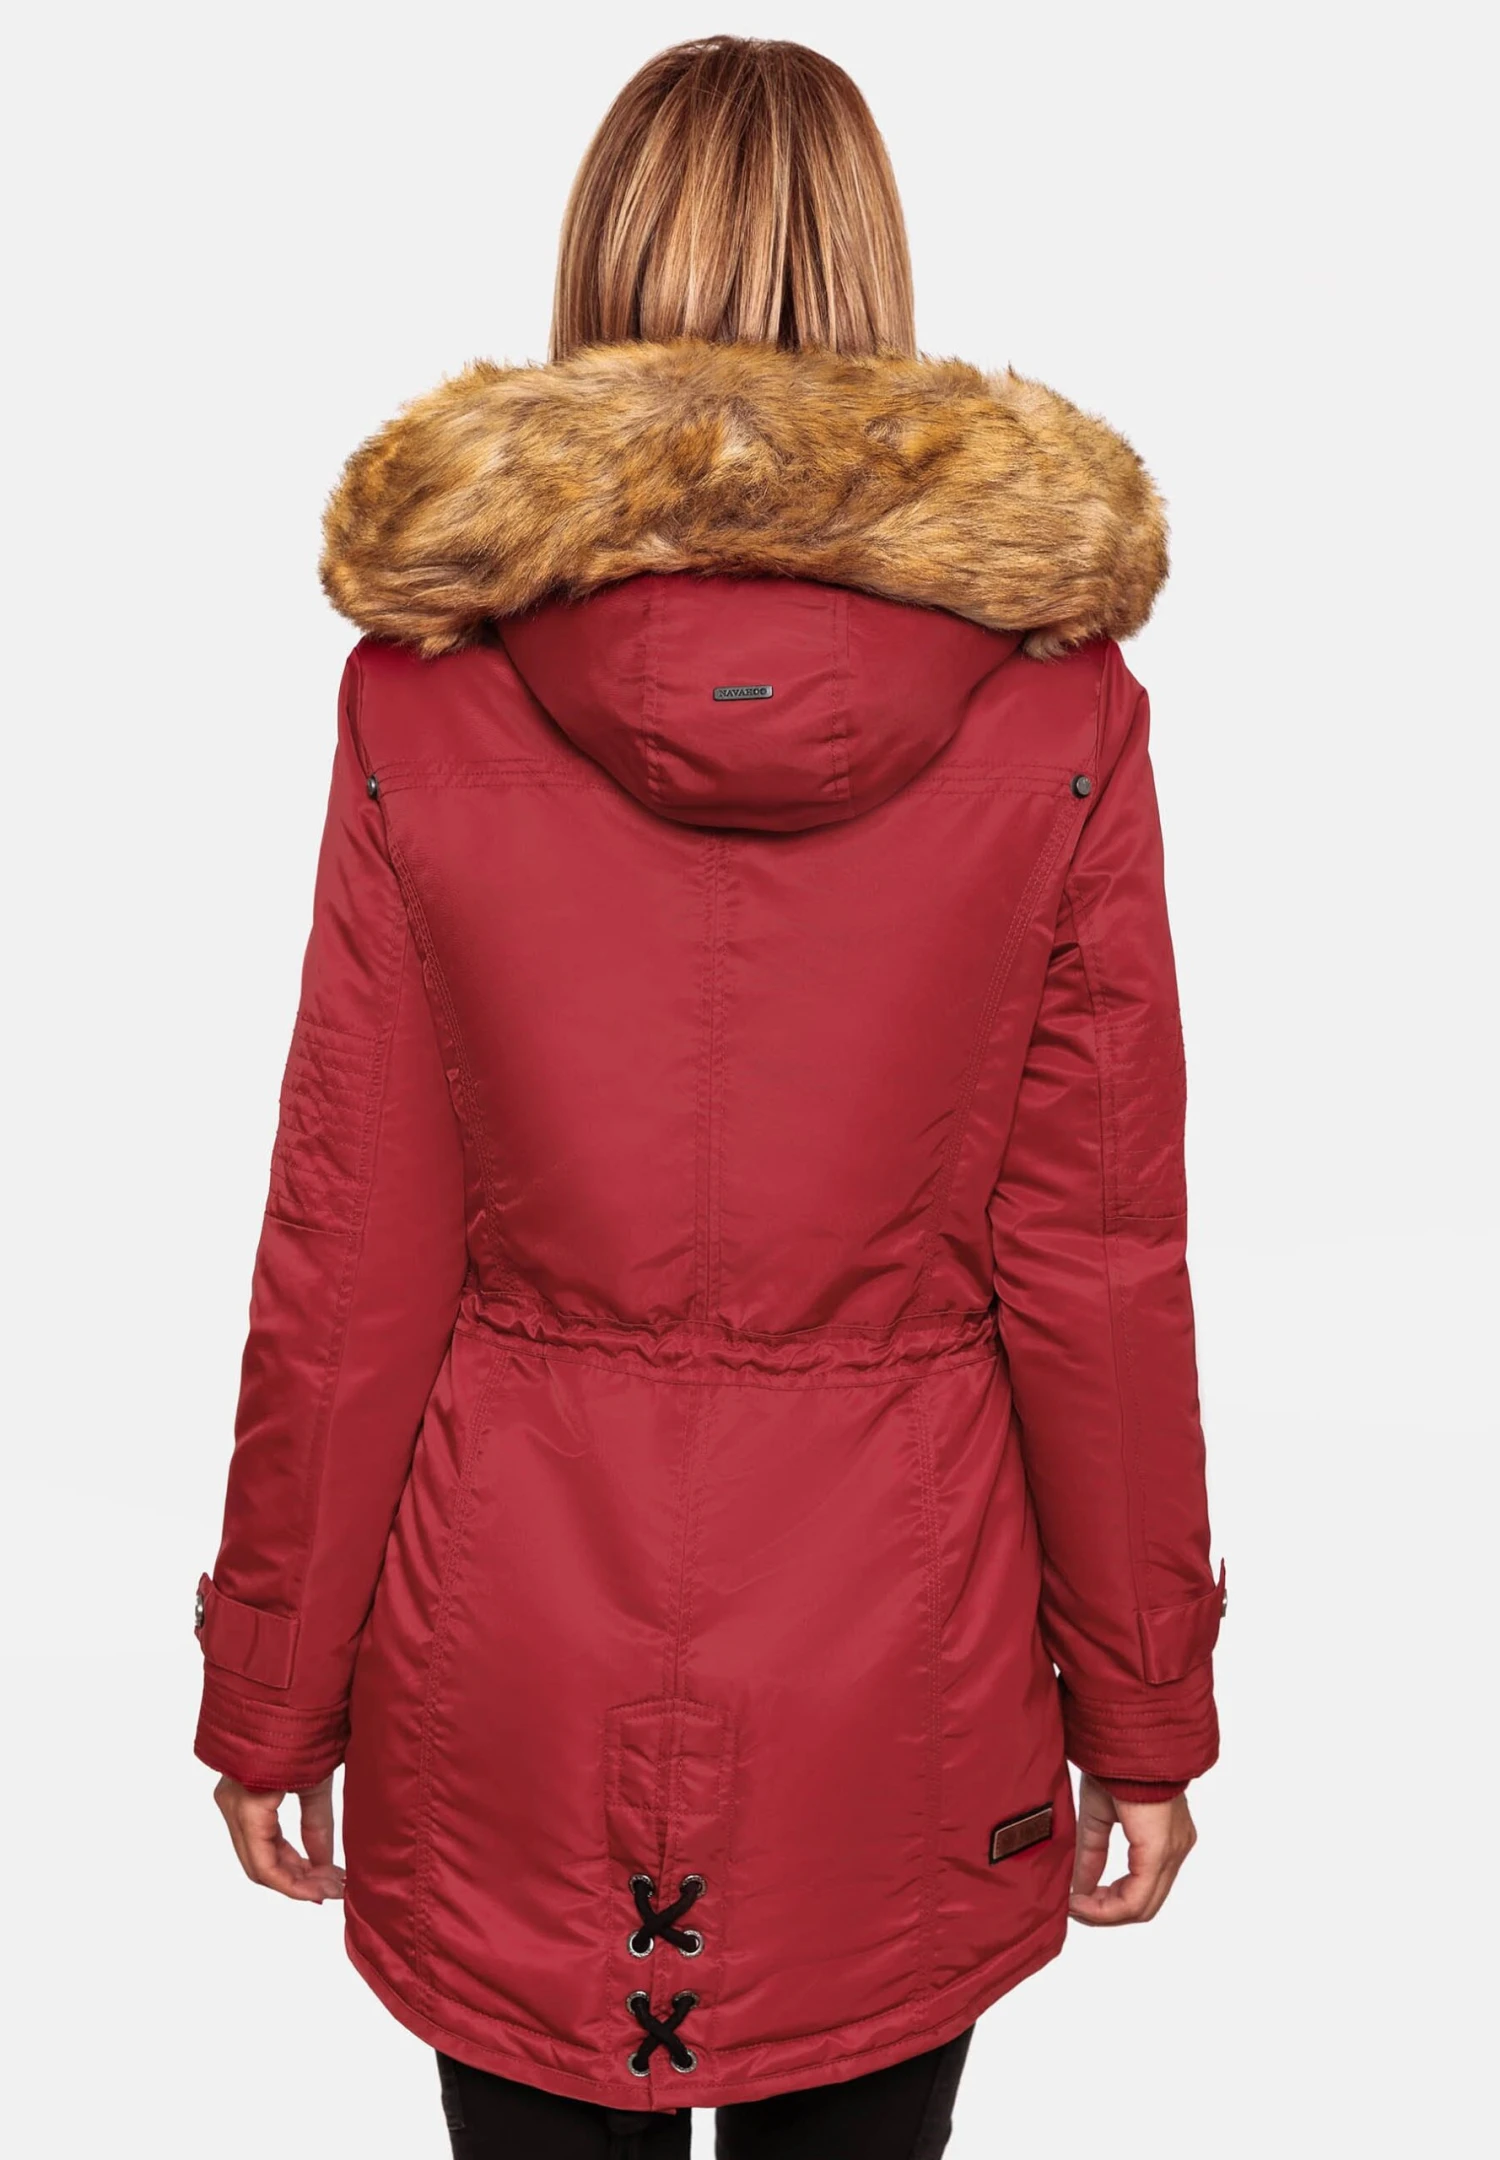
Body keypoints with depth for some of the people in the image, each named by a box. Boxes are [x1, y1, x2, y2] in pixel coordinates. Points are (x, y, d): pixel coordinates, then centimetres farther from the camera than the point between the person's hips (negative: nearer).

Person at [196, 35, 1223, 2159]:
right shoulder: (1058, 707, -10)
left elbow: (351, 1259, -7)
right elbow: (1096, 1267, -7)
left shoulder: (422, 692, -10)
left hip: (513, 1680, 0)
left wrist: (270, 1689, 6)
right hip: (898, 1672, 1)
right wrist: (1143, 1710, 6)